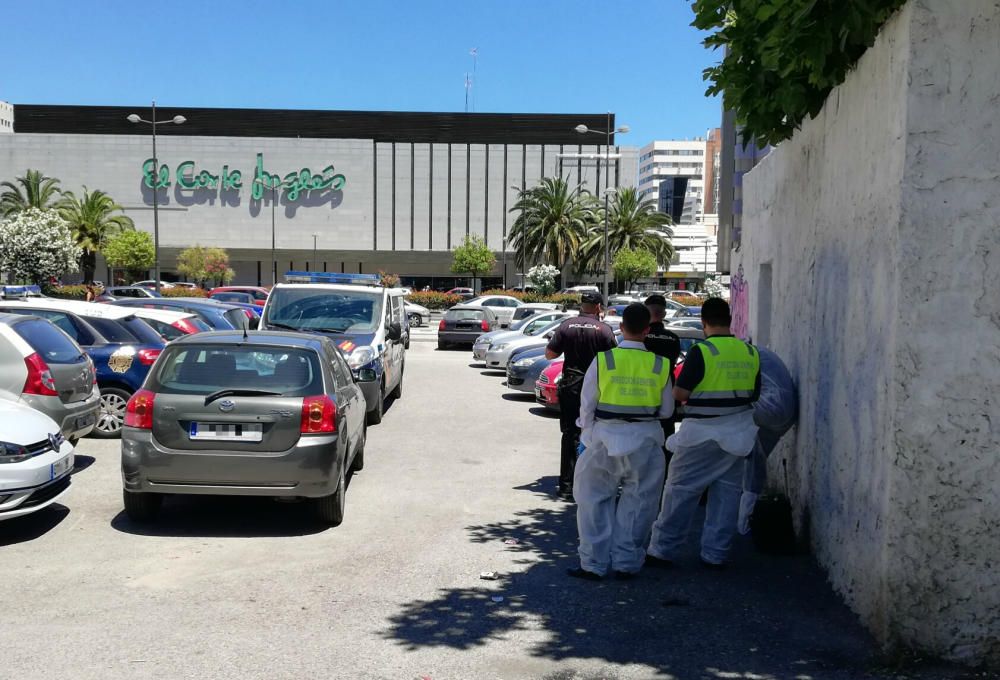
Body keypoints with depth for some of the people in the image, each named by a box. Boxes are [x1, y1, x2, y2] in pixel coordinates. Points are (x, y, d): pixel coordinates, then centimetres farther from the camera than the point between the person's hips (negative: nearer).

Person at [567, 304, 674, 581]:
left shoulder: (603, 360, -8)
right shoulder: (660, 364, -4)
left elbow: (587, 405, -2)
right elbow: (666, 410, 5)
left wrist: (587, 435, 12)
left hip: (606, 437, -1)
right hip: (645, 441, 2)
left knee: (594, 499, 11)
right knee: (637, 502, 14)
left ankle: (594, 564, 13)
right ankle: (626, 563, 20)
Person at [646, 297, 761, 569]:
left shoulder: (701, 351, -15)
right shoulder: (751, 352, 3)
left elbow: (680, 393, -15)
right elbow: (754, 394, 12)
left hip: (702, 433, -5)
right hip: (737, 435, 5)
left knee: (680, 491, 3)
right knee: (727, 493, 11)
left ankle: (663, 551, 9)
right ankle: (715, 555, 16)